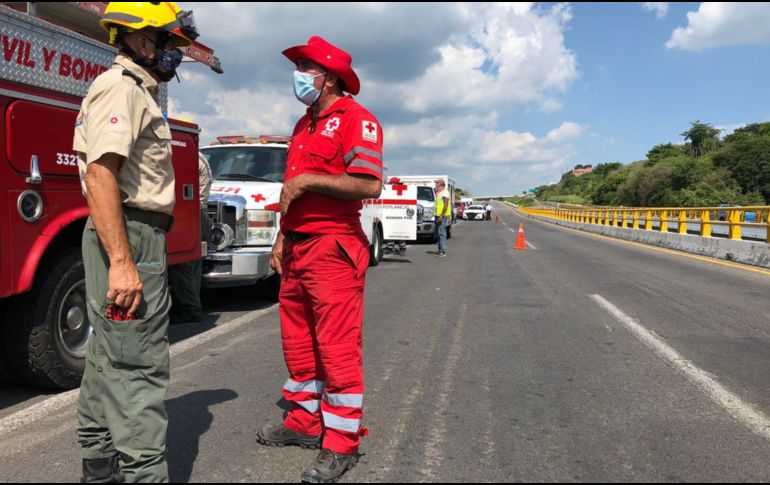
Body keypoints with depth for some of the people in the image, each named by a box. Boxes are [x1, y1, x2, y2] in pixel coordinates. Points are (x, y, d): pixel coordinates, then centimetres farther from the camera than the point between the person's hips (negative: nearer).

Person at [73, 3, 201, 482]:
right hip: (128, 239, -11)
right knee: (139, 364, -10)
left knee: (111, 357, 15)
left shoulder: (138, 92, 21)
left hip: (137, 240, 11)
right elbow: (99, 173, -23)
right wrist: (122, 262, -28)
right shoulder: (120, 86, -11)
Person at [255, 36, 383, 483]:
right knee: (298, 342, 14)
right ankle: (305, 421, 28)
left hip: (333, 250, -9)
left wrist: (308, 179, -17)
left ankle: (342, 442, 6)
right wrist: (282, 239, 21)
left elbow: (370, 184, -20)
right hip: (297, 250, 9)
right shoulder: (304, 125, 21)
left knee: (338, 347, -5)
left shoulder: (354, 118, -7)